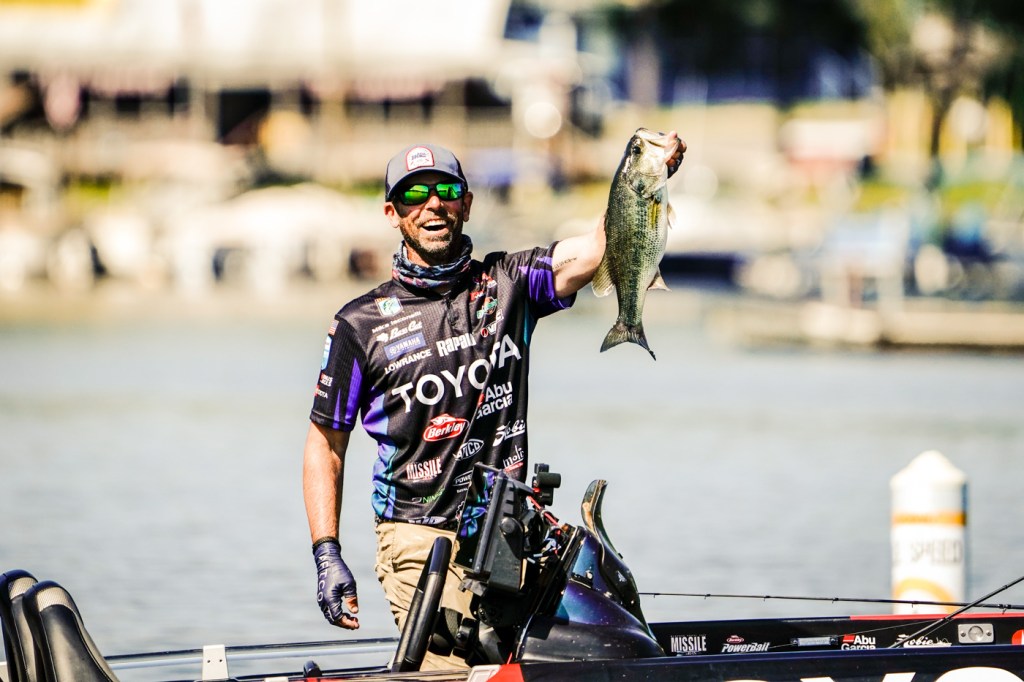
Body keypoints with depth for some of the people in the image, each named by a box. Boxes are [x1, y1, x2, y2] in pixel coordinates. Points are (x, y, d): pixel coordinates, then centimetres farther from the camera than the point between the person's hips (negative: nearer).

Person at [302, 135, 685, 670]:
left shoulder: (506, 285, 8)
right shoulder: (360, 324, 4)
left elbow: (591, 253, -9)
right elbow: (325, 442, 8)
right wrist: (326, 555, -1)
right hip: (419, 539, -3)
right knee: (452, 670, -17)